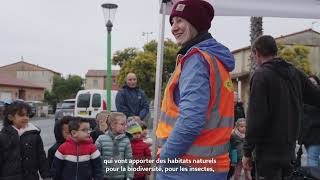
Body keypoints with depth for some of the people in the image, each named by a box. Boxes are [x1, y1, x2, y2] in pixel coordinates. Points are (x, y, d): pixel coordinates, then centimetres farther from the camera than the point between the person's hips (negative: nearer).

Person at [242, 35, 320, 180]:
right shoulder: (295, 73, 5)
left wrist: (247, 152, -12)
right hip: (289, 149, 7)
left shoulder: (261, 75, -14)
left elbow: (256, 118, -18)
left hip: (269, 151, -7)